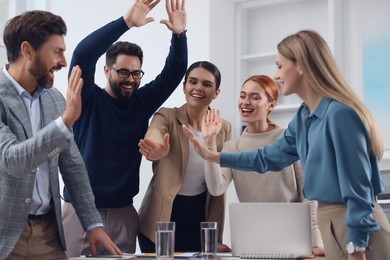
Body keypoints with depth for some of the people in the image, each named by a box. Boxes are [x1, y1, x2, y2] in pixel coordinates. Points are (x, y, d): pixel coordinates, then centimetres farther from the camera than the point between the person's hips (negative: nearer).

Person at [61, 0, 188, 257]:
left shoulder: (142, 102, 8)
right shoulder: (89, 99, -3)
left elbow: (174, 71, 2)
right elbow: (83, 55, -18)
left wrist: (179, 34, -15)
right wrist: (126, 23, -25)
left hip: (124, 213, 4)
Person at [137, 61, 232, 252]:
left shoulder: (224, 129, 2)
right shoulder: (166, 117, -6)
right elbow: (153, 139, -30)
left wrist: (215, 237, 2)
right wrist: (157, 151, -54)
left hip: (200, 221, 2)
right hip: (160, 222, -2)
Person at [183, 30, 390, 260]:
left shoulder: (339, 114, -20)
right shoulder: (303, 118, 9)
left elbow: (358, 187, -20)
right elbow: (269, 158, 22)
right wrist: (212, 156, 20)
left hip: (357, 227, -9)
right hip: (331, 221, 9)